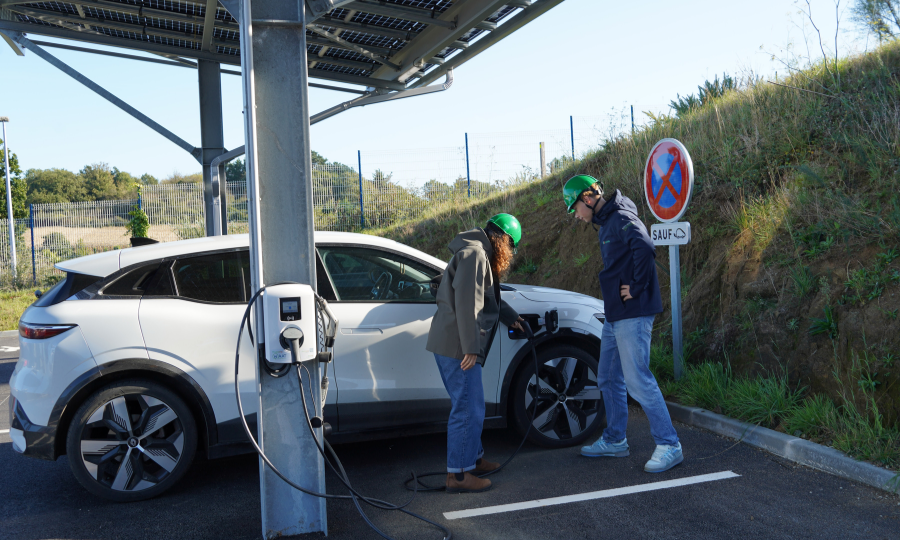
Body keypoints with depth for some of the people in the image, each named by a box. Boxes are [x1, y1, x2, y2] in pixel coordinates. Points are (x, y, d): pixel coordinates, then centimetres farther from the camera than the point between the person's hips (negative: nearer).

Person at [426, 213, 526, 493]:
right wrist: (470, 347, -23)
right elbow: (466, 302, -22)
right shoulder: (474, 253, -14)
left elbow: (487, 298, 35)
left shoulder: (480, 255, 21)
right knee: (467, 409, -6)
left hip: (453, 345, 11)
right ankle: (458, 474, 1)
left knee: (470, 406, 20)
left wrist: (511, 317, 45)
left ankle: (474, 458, 33)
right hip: (457, 346, -11)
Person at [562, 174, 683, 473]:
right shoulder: (606, 223, 17)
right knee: (609, 378, 16)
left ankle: (669, 445, 2)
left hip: (632, 316, -10)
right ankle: (614, 440, 29)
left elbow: (645, 249, -31)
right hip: (614, 315, 11)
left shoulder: (622, 218, -14)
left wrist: (637, 288, -22)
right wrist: (617, 291, 12)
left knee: (638, 381, -8)